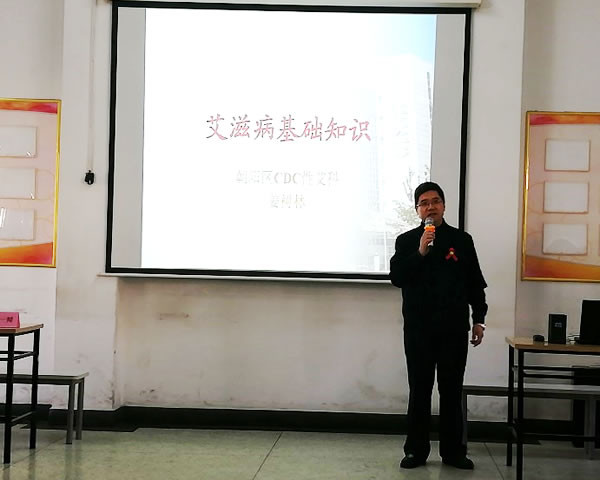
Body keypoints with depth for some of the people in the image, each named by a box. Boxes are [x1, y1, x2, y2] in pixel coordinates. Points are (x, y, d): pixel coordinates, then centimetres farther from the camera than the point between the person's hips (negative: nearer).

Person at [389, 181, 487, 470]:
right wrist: (420, 252, -19)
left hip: (454, 328, 1)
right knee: (419, 390, 5)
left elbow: (475, 284, 9)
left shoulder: (462, 240, 6)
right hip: (418, 328, 0)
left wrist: (479, 320, 7)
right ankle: (416, 451, 12)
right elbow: (396, 277, -8)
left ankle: (453, 451, 14)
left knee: (452, 390, 6)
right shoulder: (406, 241, 4)